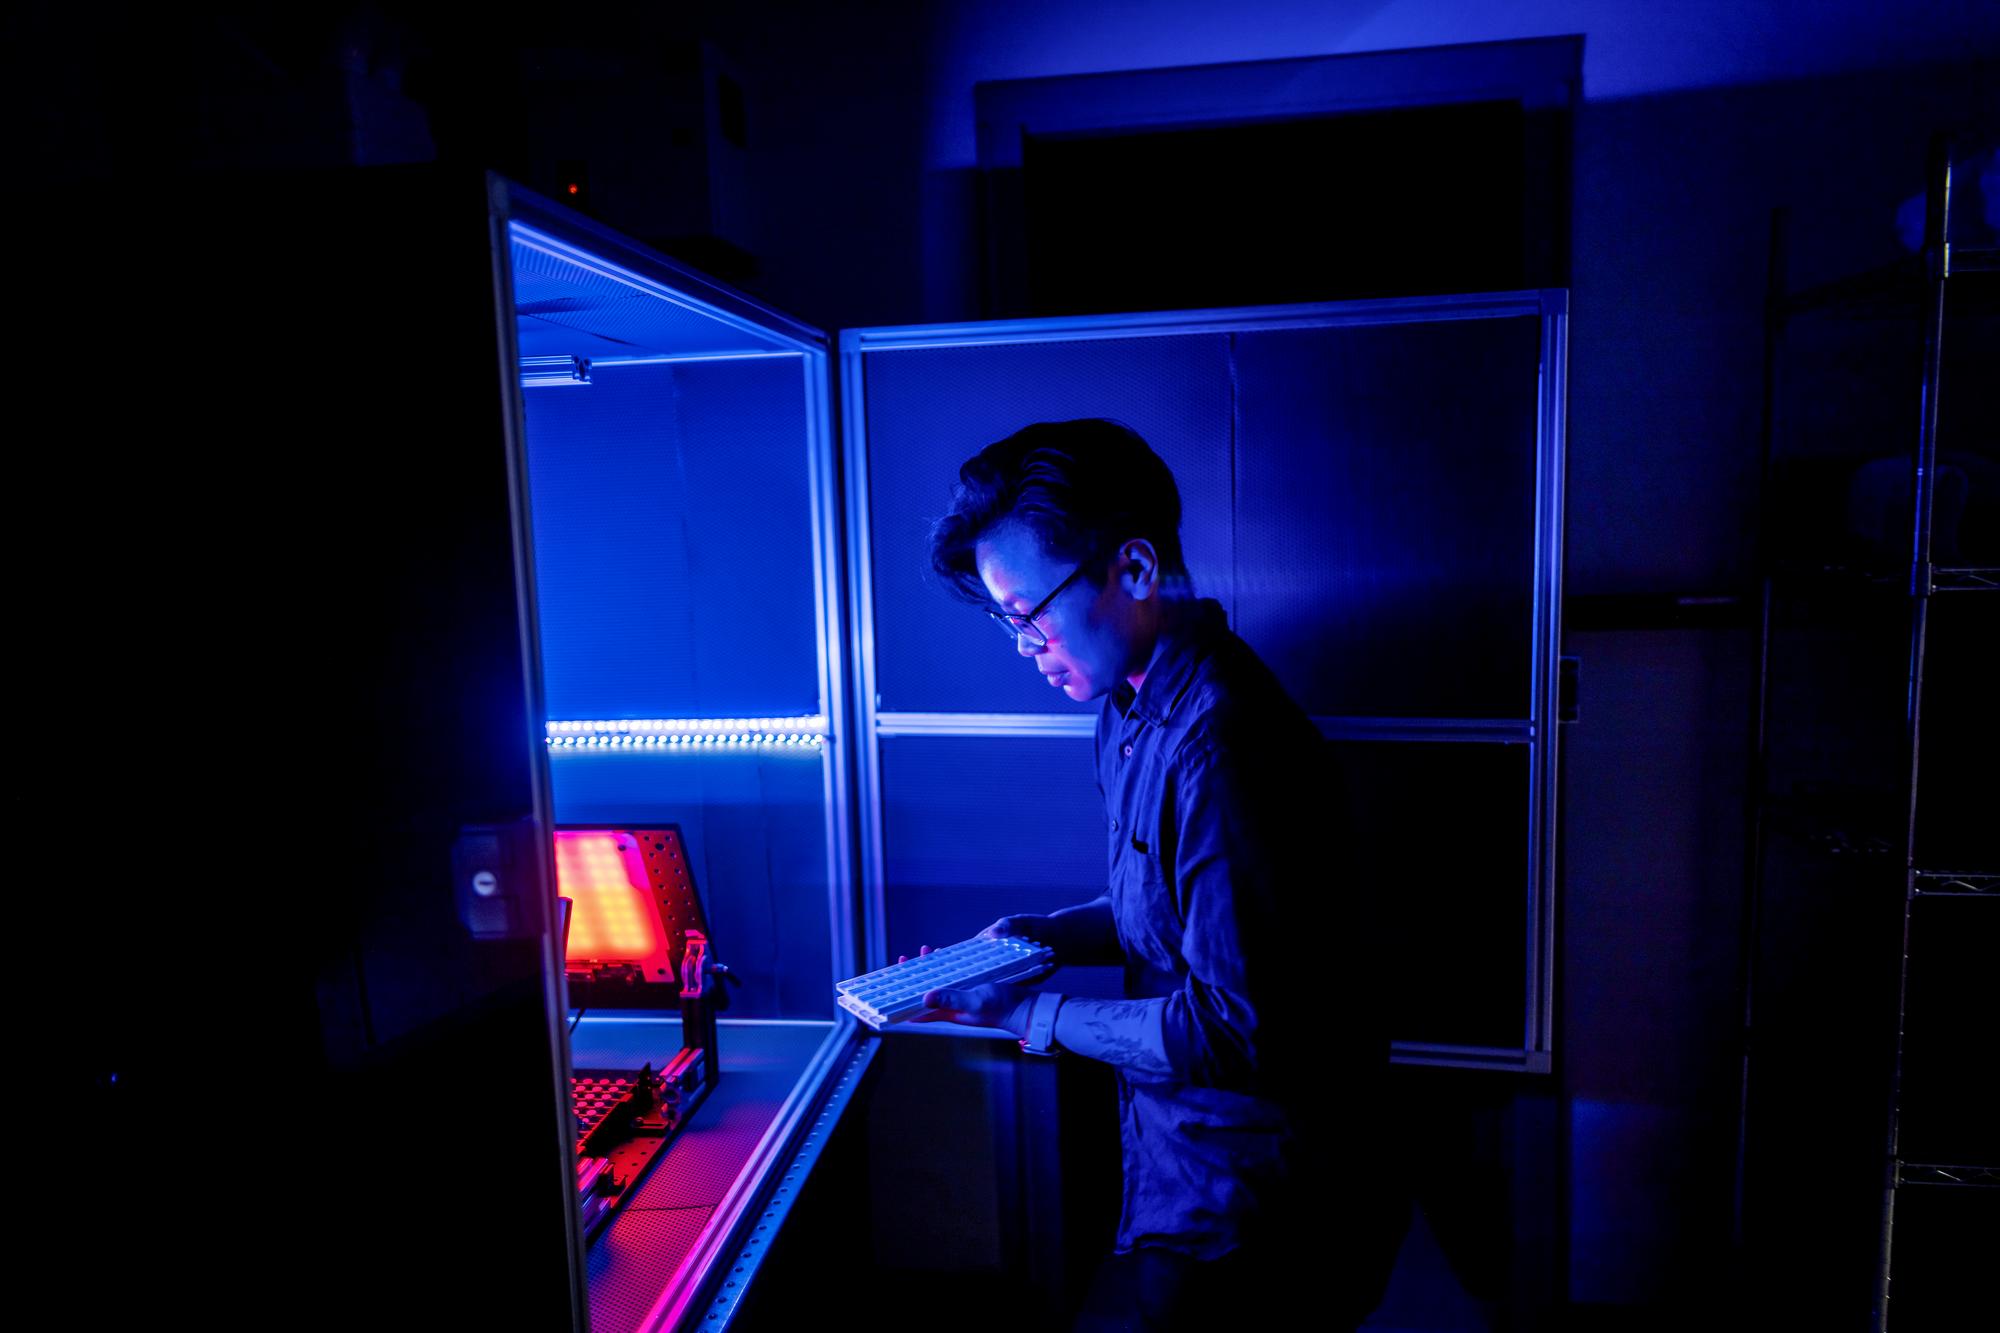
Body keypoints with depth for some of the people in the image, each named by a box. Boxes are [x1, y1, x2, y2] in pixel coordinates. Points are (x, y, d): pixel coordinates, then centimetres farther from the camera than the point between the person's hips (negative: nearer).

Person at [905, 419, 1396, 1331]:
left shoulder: (1221, 745, -29)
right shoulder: (1135, 709, 2)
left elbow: (1233, 1030, -25)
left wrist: (1034, 1014, -15)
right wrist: (1046, 935, 1)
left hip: (1246, 1180, -8)